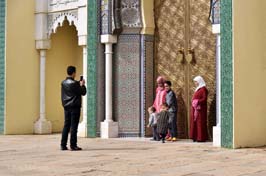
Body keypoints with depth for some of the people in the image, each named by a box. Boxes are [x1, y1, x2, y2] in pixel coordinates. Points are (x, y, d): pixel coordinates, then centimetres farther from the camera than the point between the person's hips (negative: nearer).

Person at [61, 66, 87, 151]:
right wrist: (82, 85, 9)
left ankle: (63, 145, 9)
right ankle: (73, 145, -3)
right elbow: (83, 92, -8)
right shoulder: (74, 83, -14)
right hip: (75, 107, -7)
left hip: (66, 107, 7)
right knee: (74, 126, -4)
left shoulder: (63, 83, 8)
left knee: (66, 125, 10)